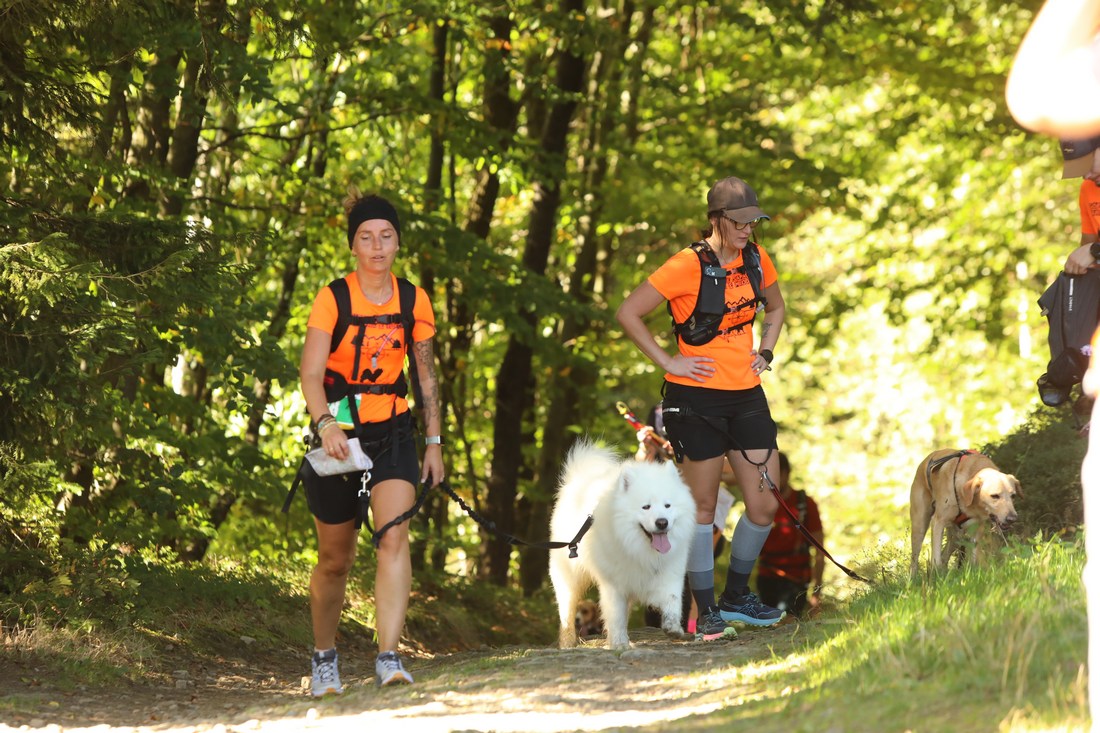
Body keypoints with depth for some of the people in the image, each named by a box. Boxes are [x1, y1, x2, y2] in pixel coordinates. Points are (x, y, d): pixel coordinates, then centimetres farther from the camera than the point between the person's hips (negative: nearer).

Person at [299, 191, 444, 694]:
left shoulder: (413, 301, 1)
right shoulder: (332, 299, -10)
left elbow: (426, 376, 11)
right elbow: (310, 374, -19)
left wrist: (434, 443, 9)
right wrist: (326, 425, -36)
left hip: (393, 434, 2)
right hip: (340, 436, -1)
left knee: (394, 536, -21)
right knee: (335, 559, 9)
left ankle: (388, 656, -27)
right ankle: (324, 658, 30)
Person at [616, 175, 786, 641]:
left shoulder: (755, 260, 7)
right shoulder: (688, 266, -12)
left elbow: (775, 308, 28)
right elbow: (628, 313, -11)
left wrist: (765, 352, 12)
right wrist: (668, 362, -11)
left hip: (746, 396, 6)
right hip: (698, 397, -6)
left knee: (764, 505, 3)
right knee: (703, 506, 1)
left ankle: (736, 597, 22)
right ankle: (706, 612, 11)